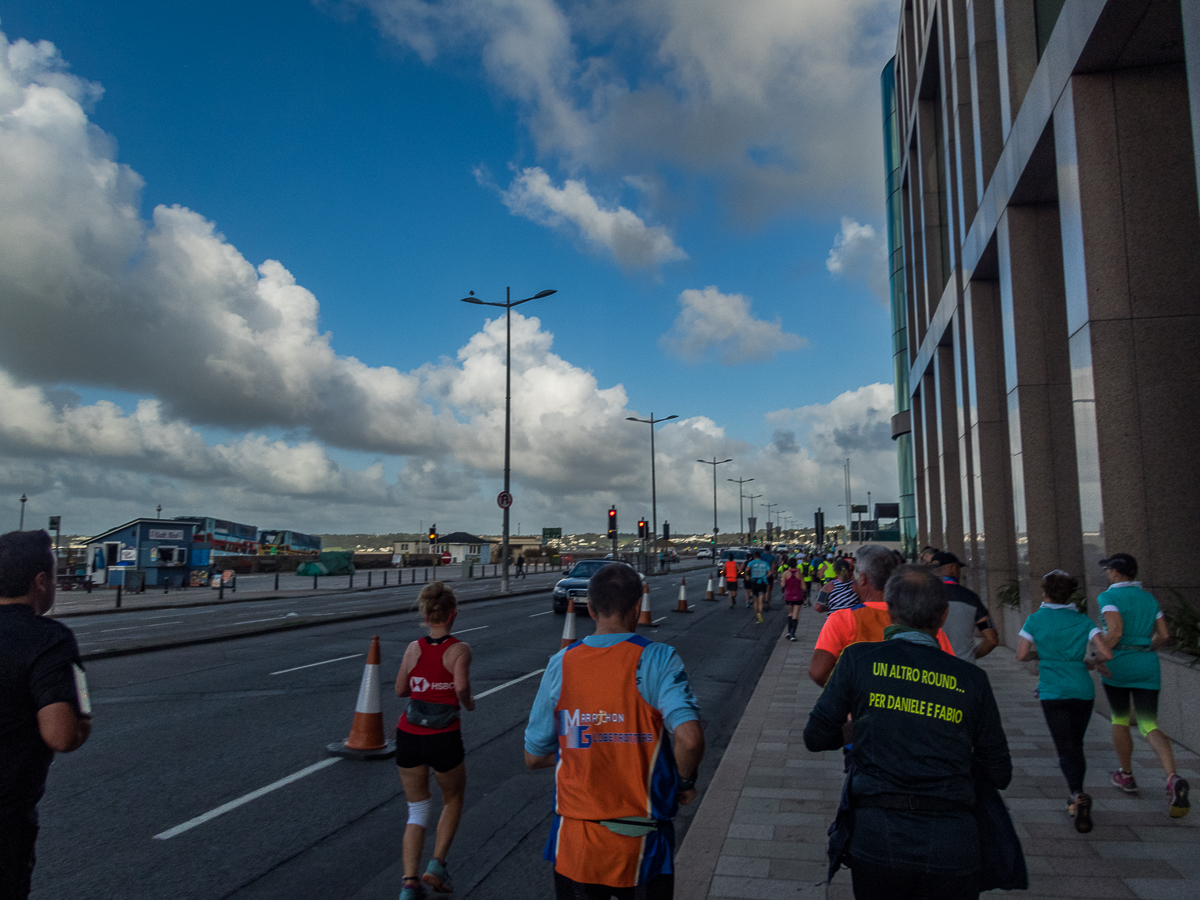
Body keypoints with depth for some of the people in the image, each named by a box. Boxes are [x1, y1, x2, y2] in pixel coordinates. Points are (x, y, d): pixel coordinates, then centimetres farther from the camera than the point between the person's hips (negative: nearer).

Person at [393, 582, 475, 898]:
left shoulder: (413, 649, 2)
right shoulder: (459, 650, -8)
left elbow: (400, 690, 9)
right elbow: (461, 686, -23)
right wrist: (467, 704, -3)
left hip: (408, 736, 3)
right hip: (444, 739, -3)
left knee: (417, 811, 16)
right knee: (453, 800, 24)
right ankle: (437, 864, 13)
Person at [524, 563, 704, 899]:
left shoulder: (560, 664, -4)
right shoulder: (657, 660, -13)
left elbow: (533, 757, 2)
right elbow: (690, 738, -25)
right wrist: (685, 782, -6)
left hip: (575, 843, 2)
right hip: (641, 845, -2)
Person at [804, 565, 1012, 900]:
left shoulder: (860, 659, -2)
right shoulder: (972, 678, 3)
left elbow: (816, 737, 4)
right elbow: (999, 774, 8)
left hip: (877, 838, -1)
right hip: (953, 843, 1)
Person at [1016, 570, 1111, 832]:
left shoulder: (1035, 619, -3)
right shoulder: (1082, 620, 2)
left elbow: (1021, 655, -4)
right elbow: (1106, 653, -7)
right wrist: (1090, 659, 14)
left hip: (1053, 692, -3)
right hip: (1083, 690, 3)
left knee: (1066, 749, -1)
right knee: (1076, 745, 18)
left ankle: (1078, 795, -24)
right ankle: (1074, 800, 25)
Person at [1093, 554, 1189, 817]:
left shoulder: (1109, 597, -8)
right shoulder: (1149, 598, 11)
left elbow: (1115, 630, -21)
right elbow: (1164, 636, 11)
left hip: (1117, 667, -4)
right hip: (1147, 667, 4)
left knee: (1120, 721, 17)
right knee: (1149, 726, 1)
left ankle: (1126, 776, 30)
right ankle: (1173, 778, -23)